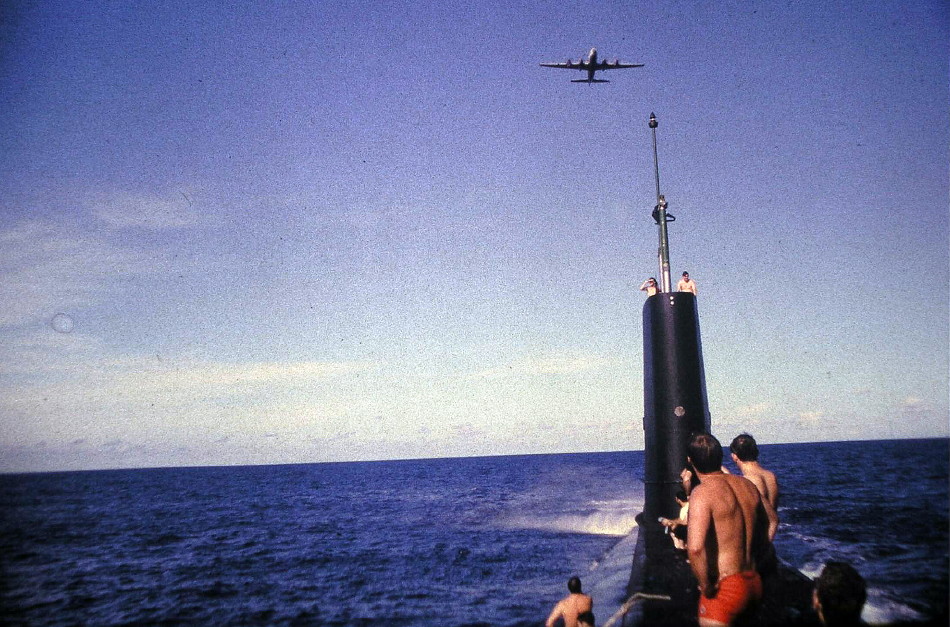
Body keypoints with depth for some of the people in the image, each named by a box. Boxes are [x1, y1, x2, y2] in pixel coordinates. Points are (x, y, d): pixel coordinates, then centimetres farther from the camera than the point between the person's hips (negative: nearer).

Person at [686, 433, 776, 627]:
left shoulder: (703, 493, -20)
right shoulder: (747, 485, 5)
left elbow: (695, 548, -32)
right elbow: (771, 523, 22)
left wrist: (706, 586, -17)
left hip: (725, 588, -8)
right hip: (754, 581, 8)